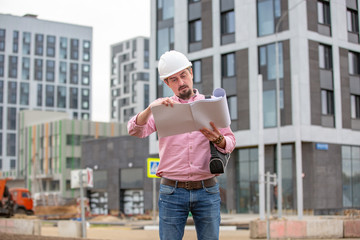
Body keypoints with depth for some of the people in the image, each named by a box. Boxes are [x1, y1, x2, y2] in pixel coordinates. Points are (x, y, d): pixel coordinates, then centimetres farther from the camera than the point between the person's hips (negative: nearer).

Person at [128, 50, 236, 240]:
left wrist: (218, 139, -18)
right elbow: (135, 130, -7)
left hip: (207, 191, 1)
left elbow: (230, 142, 6)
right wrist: (151, 108, -26)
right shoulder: (162, 108, 8)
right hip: (172, 192, 0)